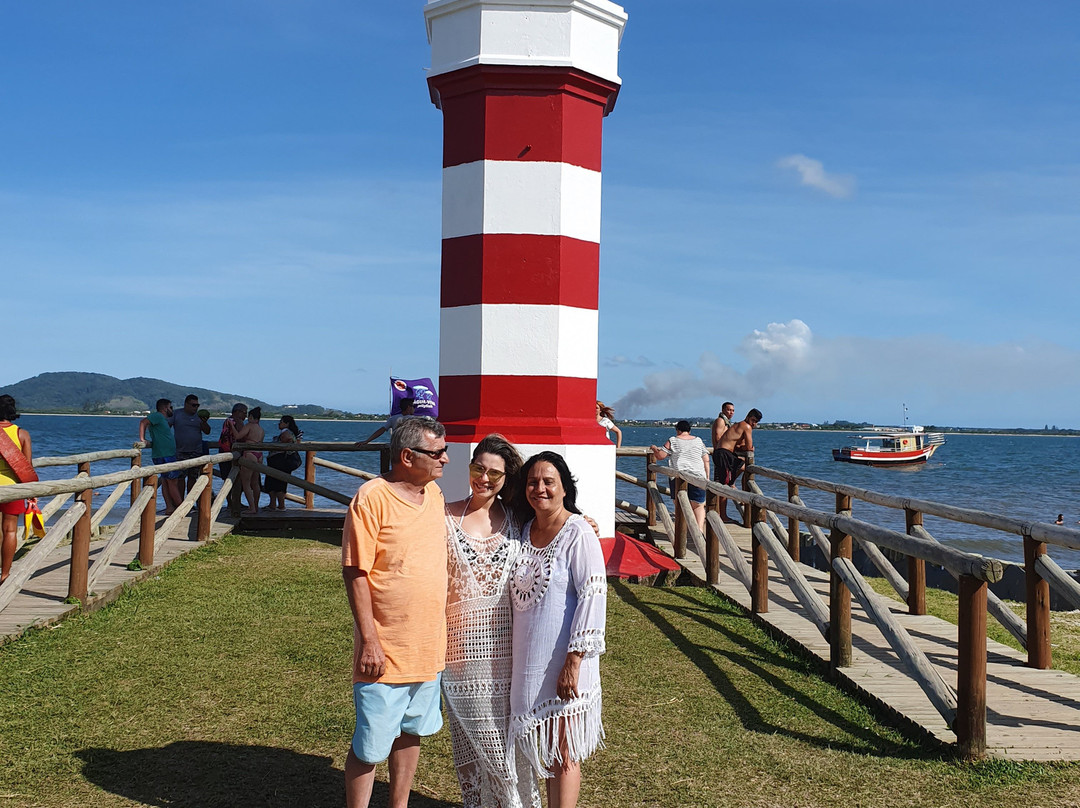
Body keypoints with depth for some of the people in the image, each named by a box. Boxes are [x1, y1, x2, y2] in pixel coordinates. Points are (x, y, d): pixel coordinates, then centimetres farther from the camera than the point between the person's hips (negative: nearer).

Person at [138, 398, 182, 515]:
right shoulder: (157, 416, -9)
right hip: (163, 455, -10)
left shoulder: (164, 419, 21)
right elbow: (143, 422, -21)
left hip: (169, 455, 10)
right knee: (173, 481, -7)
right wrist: (142, 440, -24)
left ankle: (170, 507, 10)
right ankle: (181, 508, -6)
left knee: (166, 481, 9)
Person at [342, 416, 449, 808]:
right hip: (385, 650, -7)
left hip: (427, 645, 7)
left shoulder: (434, 494, 6)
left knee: (410, 733, 19)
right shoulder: (372, 498, -16)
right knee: (369, 746, 3)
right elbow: (355, 573, -16)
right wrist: (369, 640, -19)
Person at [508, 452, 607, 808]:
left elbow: (593, 597, -17)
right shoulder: (525, 530, 8)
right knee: (544, 749, 15)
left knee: (563, 754, 3)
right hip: (529, 659, 6)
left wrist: (574, 662, -20)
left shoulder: (578, 533, -12)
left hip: (563, 662, -6)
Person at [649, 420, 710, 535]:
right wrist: (707, 478, 15)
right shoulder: (699, 441, 13)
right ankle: (700, 528, -10)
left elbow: (660, 456, 3)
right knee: (698, 506, 10)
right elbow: (706, 461, 11)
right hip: (698, 476, 2)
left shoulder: (672, 441, 4)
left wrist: (654, 448, 22)